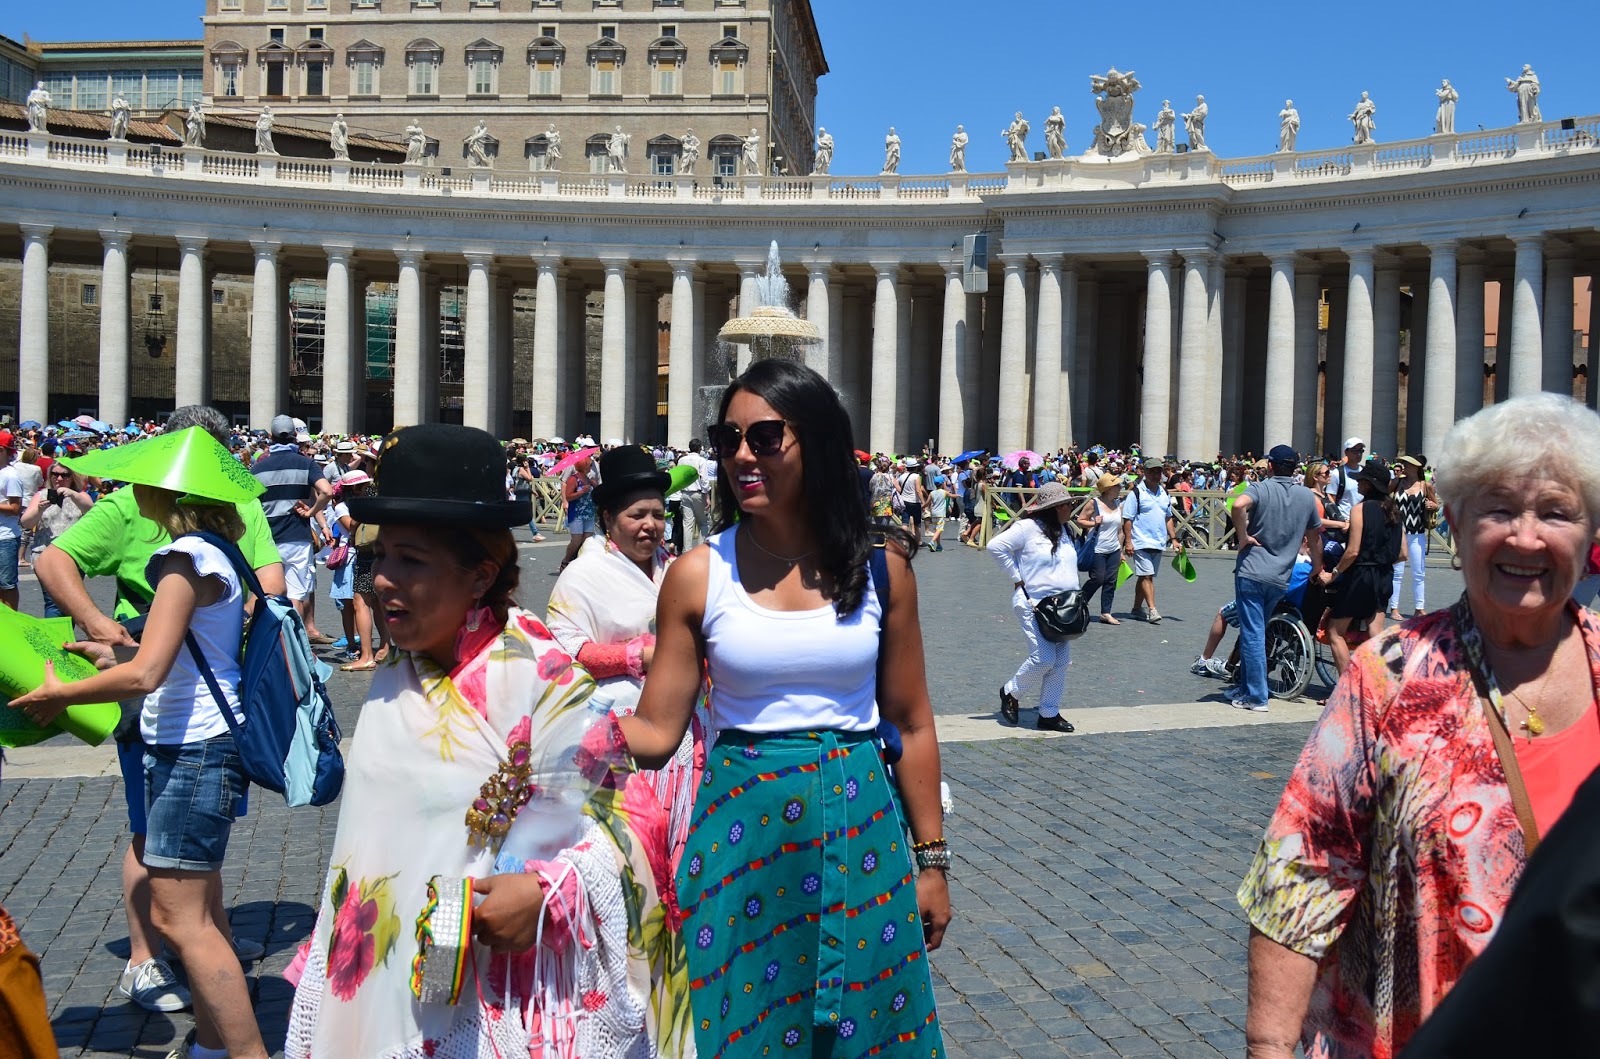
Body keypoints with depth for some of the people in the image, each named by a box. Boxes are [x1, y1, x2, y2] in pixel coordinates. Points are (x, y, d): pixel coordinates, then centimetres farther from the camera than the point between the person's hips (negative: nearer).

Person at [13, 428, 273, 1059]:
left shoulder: (187, 557, -17)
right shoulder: (217, 554, 11)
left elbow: (146, 674, -23)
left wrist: (58, 693, -10)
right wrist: (113, 656, 21)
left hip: (193, 750, -10)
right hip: (200, 744, 10)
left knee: (179, 918, -7)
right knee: (197, 910, 19)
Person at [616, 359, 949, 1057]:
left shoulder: (881, 568, -2)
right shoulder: (699, 575, -4)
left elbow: (911, 725, 4)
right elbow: (655, 732, -3)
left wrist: (930, 861, 6)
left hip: (861, 829, 1)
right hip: (743, 832, 0)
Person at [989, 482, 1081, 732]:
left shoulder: (1063, 530, 15)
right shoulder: (1028, 527, -11)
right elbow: (996, 546, -16)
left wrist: (1073, 597, 13)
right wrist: (1017, 579, -12)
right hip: (1033, 603, -8)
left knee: (1061, 660, 5)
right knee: (1043, 658, -14)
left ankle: (1049, 714, 14)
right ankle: (1010, 692, 12)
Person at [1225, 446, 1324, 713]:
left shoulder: (1262, 488, -6)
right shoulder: (1307, 496, 8)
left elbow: (1239, 505, -29)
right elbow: (1315, 536, 17)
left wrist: (1243, 537, -16)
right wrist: (1317, 567, 31)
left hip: (1251, 571, -5)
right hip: (1280, 578, 5)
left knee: (1252, 634, -2)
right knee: (1256, 632, 19)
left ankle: (1257, 697, -2)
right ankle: (1246, 688, 25)